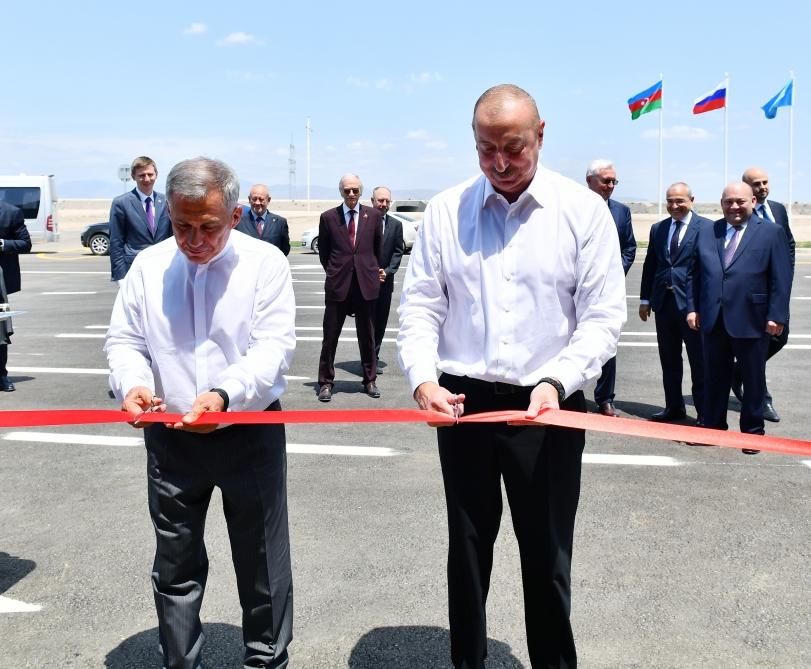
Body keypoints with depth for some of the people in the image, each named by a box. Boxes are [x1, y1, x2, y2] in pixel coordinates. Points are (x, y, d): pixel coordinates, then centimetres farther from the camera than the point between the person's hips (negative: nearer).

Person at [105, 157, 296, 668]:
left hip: (251, 434, -2)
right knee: (175, 567, 15)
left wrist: (224, 394, -32)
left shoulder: (265, 263, -8)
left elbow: (274, 347, -15)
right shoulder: (149, 266, 1)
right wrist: (132, 383, -18)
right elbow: (124, 341, 5)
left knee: (262, 563, 10)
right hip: (170, 436, 3)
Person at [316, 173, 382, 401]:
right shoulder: (328, 217, 1)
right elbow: (323, 251, 10)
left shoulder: (373, 215, 4)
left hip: (366, 283, 1)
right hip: (338, 284, -1)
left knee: (367, 336, 10)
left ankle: (370, 380, 22)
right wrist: (334, 272, 10)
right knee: (330, 335, 3)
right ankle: (326, 382, 13)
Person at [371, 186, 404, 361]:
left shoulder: (396, 225, 7)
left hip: (385, 281, 3)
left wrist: (387, 271, -7)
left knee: (380, 321, 7)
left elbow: (398, 251, 6)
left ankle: (374, 358, 16)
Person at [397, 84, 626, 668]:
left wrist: (557, 382, -20)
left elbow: (603, 316, -6)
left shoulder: (584, 210, -3)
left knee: (548, 554, 8)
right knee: (468, 548, 15)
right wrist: (422, 378, -13)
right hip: (464, 402, 2)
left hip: (548, 407, -2)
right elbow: (420, 305, 3)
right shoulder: (446, 211, 4)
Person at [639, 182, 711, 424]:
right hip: (663, 302, 5)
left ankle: (704, 412, 9)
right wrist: (645, 299, 12)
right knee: (669, 360, 13)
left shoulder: (706, 227, -4)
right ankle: (673, 406, 25)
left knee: (699, 361, 1)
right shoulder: (658, 229, 12)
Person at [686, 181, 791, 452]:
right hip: (713, 320, 3)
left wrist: (776, 316, -11)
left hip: (752, 322, -3)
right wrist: (692, 307, 3)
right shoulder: (706, 233, 9)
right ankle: (713, 427, 25)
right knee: (714, 379, 12)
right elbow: (694, 274, 11)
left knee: (753, 380, 9)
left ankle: (752, 432, 22)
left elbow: (781, 279, -5)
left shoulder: (772, 233, -2)